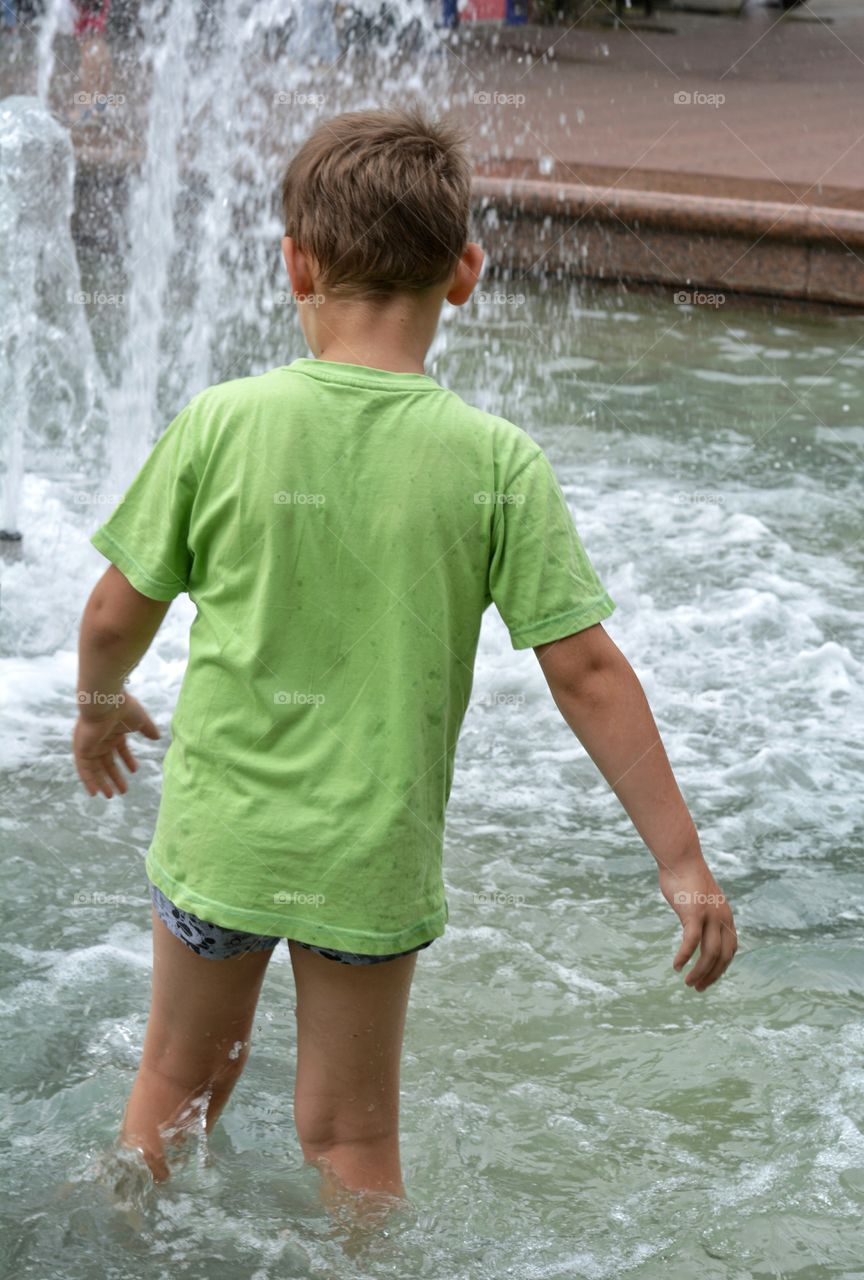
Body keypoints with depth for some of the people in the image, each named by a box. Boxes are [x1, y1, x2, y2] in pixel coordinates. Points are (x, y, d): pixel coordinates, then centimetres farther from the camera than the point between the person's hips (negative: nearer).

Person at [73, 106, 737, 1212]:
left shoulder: (220, 424, -11)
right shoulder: (499, 462, -13)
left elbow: (118, 614, -2)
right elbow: (585, 672, -12)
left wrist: (101, 704, 21)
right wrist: (681, 859, -4)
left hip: (220, 830, 1)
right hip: (375, 857, -1)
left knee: (180, 1080, 24)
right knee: (352, 1140, 15)